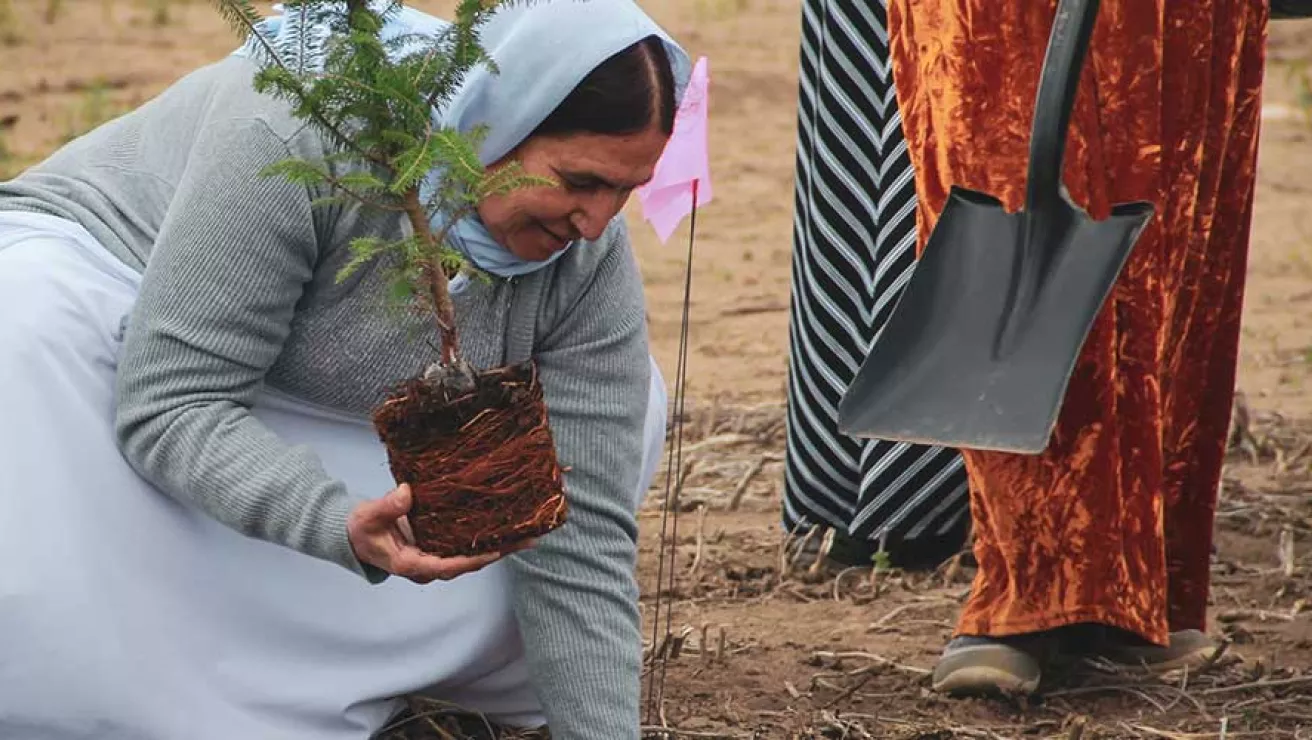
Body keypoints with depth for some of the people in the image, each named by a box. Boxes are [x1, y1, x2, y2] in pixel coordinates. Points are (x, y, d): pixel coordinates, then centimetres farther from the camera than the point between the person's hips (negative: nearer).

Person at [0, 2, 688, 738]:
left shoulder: (591, 268, -21)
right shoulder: (304, 134, -36)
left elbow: (580, 537, -19)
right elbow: (167, 406, -36)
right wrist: (342, 529, -50)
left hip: (310, 408, 5)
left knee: (617, 411, -4)